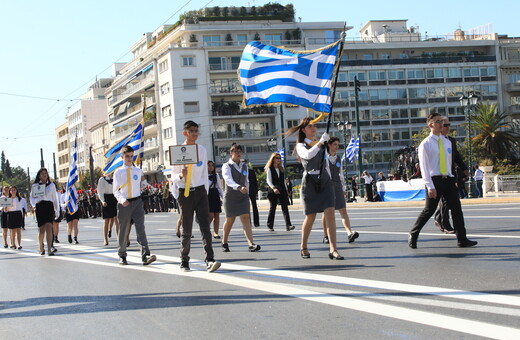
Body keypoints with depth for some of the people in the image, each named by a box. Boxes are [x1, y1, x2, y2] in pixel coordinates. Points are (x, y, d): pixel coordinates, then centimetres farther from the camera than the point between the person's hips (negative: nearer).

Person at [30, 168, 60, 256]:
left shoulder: (51, 185, 13)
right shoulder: (35, 186, 10)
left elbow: (55, 199, 17)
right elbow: (32, 198, 13)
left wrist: (57, 211, 16)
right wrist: (34, 205, -8)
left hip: (49, 207, 0)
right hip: (39, 207, 0)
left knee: (49, 227, -16)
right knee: (41, 229, 0)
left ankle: (49, 249, -22)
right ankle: (41, 248, 21)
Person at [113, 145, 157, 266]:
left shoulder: (138, 171, 8)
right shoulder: (118, 172, 1)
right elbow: (115, 191, -3)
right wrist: (121, 199, -18)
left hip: (137, 202, 1)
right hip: (124, 204, -1)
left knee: (140, 229, -12)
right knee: (123, 231, 8)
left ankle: (145, 256, -22)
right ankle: (122, 256, 24)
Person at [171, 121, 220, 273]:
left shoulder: (202, 150, 8)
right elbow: (173, 176, -1)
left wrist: (206, 191, 13)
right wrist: (181, 176, -23)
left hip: (200, 191, 2)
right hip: (185, 192, -2)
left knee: (205, 226, -10)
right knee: (187, 230, 4)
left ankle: (210, 260, -17)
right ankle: (184, 261, 18)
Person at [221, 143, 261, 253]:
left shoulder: (244, 165, 10)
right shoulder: (227, 166, -8)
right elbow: (228, 180, -25)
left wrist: (247, 191, 20)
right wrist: (239, 187, -40)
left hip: (243, 196, 3)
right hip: (230, 197, -3)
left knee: (246, 219, -9)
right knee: (230, 220, 7)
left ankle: (251, 244, -20)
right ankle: (225, 242, 28)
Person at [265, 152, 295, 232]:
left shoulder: (281, 169, 16)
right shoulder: (269, 169, 0)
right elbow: (269, 181, -10)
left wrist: (286, 191, 16)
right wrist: (273, 188, -26)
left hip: (282, 190, 4)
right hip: (273, 191, -4)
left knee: (285, 207, -7)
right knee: (272, 208, 1)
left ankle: (288, 225, -15)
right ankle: (270, 226, 12)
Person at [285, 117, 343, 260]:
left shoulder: (321, 144, 16)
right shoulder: (301, 146, -1)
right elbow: (308, 155, -25)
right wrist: (320, 142, -31)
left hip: (325, 182, 4)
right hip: (310, 182, -4)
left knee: (330, 213, -12)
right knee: (310, 217, 3)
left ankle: (333, 250, -17)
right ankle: (303, 247, 24)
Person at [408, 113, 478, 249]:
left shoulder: (447, 142, 14)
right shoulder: (426, 144, -5)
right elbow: (424, 166, -10)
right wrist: (430, 186, -16)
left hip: (448, 179, 5)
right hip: (435, 180, -5)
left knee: (456, 208, -2)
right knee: (429, 210, -2)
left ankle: (462, 239, 0)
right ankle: (413, 235, 15)